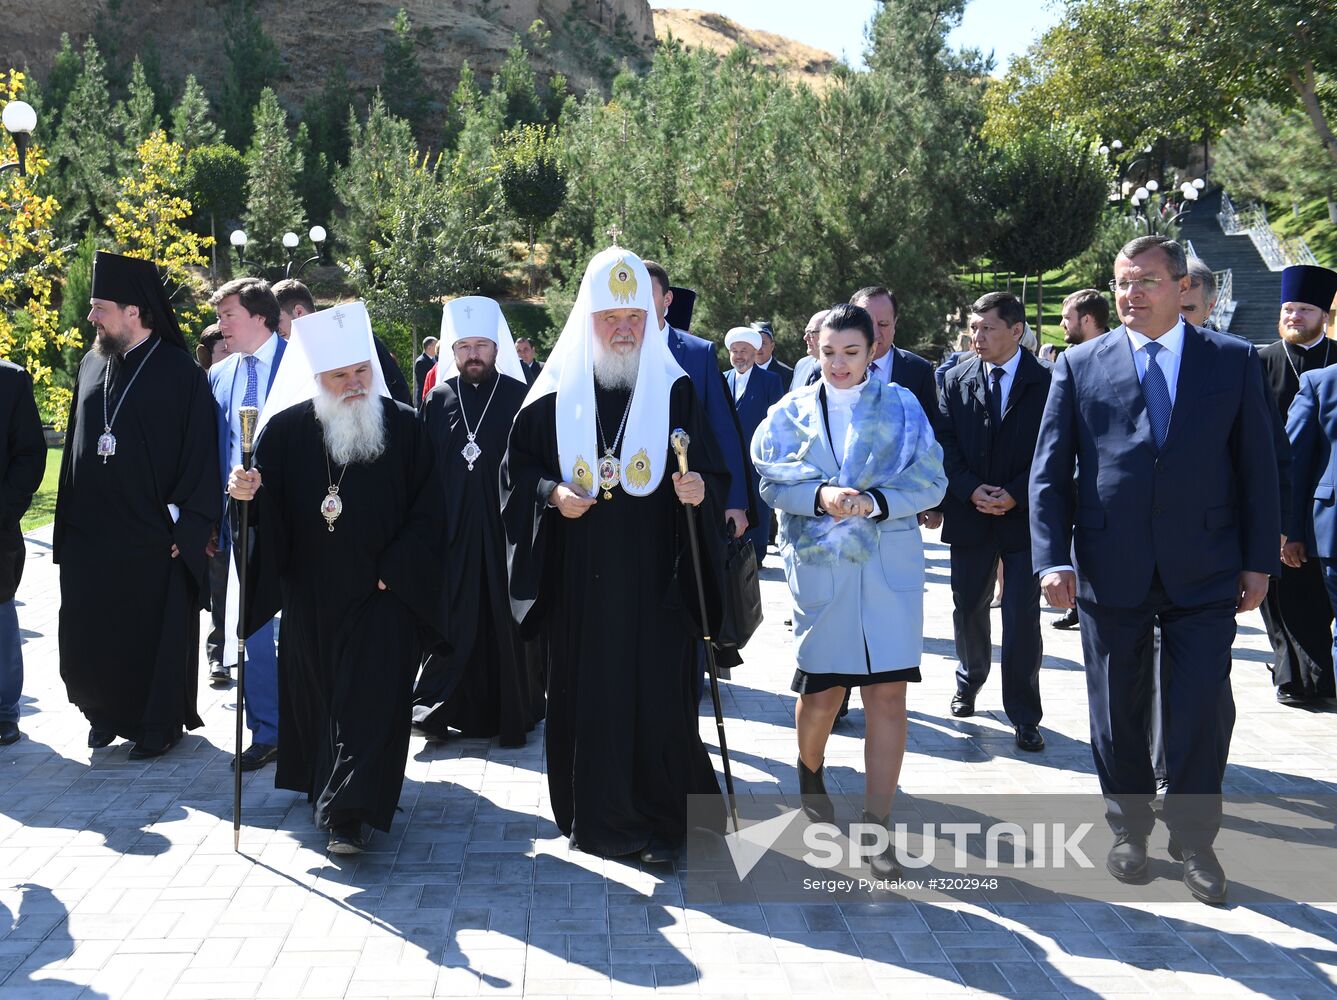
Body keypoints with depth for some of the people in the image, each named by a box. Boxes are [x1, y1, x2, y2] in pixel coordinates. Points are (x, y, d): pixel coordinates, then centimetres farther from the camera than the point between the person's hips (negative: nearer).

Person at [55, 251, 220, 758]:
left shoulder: (182, 373, -8)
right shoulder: (92, 365, 9)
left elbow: (201, 457, -9)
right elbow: (75, 445, 14)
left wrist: (186, 527, -12)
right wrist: (66, 521, 10)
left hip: (152, 537, -5)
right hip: (88, 534, 5)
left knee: (154, 636, 5)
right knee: (90, 635, 10)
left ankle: (158, 725, 21)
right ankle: (105, 714, 30)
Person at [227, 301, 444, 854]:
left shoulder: (404, 426, -4)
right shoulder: (287, 427, -2)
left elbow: (426, 507, -3)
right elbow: (267, 502, 3)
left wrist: (397, 569, -10)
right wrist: (247, 491, -21)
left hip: (382, 594, -2)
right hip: (311, 594, 2)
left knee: (370, 696, -5)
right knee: (314, 690, 13)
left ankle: (349, 811, -3)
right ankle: (322, 783, 33)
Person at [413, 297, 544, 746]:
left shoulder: (520, 397, 0)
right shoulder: (438, 400, 7)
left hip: (506, 528, -2)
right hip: (452, 530, 2)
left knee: (508, 621, 4)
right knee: (454, 620, 3)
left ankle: (514, 714, 15)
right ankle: (443, 708, 10)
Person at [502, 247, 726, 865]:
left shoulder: (674, 390, 3)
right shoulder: (556, 393, 5)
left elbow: (715, 478, 1)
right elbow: (516, 468, 9)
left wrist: (699, 491, -21)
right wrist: (552, 493, -10)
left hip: (655, 581, -1)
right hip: (577, 578, 1)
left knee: (658, 697, -1)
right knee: (584, 694, 6)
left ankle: (663, 823, 13)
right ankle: (596, 817, 21)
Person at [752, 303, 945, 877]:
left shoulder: (901, 406, 7)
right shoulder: (791, 412, 9)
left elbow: (930, 480, -1)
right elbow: (773, 483, -2)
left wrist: (875, 500, -17)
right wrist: (821, 496, -20)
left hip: (889, 566, 0)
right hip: (819, 566, 0)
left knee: (888, 694, -5)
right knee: (822, 690, 6)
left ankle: (876, 828, 2)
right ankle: (810, 773, 38)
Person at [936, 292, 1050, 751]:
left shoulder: (1047, 383, -5)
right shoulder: (957, 380, 4)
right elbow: (944, 443, 2)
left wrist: (1014, 494, -15)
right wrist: (972, 490, -12)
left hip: (1025, 515, -3)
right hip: (969, 515, 3)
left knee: (1023, 618, -2)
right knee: (968, 609, 14)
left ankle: (1024, 716, 8)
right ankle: (969, 683, 39)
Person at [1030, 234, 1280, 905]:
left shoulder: (1234, 361, 4)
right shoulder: (1079, 365, 3)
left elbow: (1257, 467, 5)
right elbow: (1049, 470, 1)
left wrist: (1259, 561, 1)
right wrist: (1053, 559, -8)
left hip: (1205, 572, 0)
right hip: (1110, 569, 1)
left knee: (1203, 712, 3)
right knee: (1117, 712, 11)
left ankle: (1194, 841, 22)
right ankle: (1129, 830, 30)